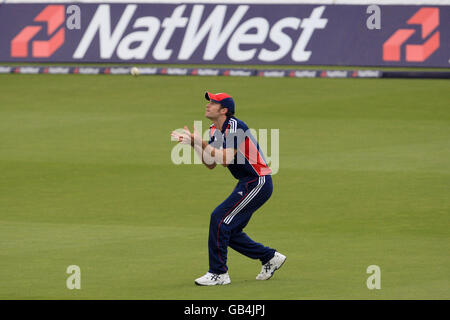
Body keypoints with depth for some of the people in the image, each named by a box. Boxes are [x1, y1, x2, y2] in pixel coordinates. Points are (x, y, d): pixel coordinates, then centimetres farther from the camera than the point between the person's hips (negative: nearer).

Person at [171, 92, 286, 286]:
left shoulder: (235, 127, -18)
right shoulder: (214, 130, 10)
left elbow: (225, 159, -27)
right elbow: (211, 164, 10)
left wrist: (201, 142, -24)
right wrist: (193, 143, -1)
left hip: (258, 183, -10)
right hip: (246, 183, 10)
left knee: (219, 219, -15)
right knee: (230, 232, 10)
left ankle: (219, 273, -10)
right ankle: (270, 258, 25)